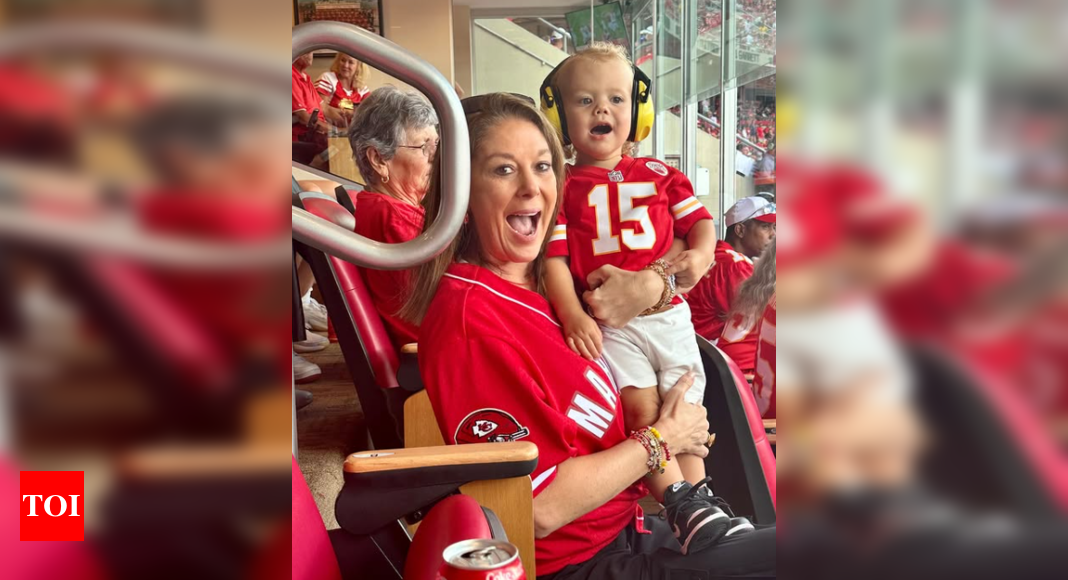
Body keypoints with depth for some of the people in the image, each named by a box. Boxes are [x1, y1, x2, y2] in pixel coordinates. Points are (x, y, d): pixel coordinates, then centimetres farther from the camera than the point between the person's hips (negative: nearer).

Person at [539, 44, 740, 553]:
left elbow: (699, 220, 15)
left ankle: (702, 507, 14)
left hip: (668, 314, 3)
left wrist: (700, 254, -8)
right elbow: (554, 255, -3)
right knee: (641, 407, -19)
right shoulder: (562, 188, 4)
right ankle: (682, 503, -11)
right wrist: (572, 314, -15)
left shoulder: (659, 175, 13)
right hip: (608, 323, -3)